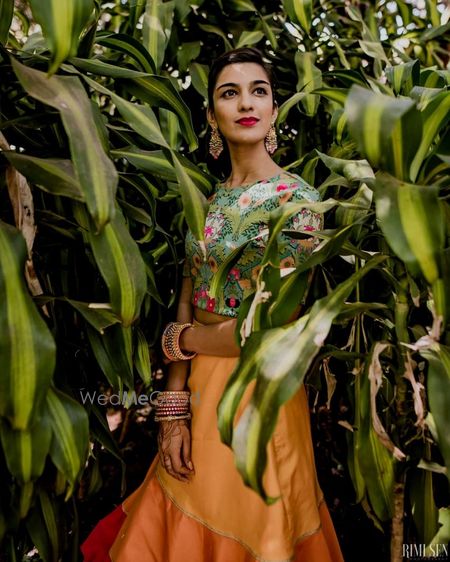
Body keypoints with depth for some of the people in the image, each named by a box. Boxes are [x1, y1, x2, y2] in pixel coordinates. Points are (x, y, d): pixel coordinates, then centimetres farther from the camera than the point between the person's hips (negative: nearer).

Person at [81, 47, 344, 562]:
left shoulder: (297, 199, -12)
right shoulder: (207, 201, 6)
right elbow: (187, 303, 1)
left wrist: (175, 339, -5)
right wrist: (173, 409, -6)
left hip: (257, 389, -5)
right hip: (199, 386, 6)